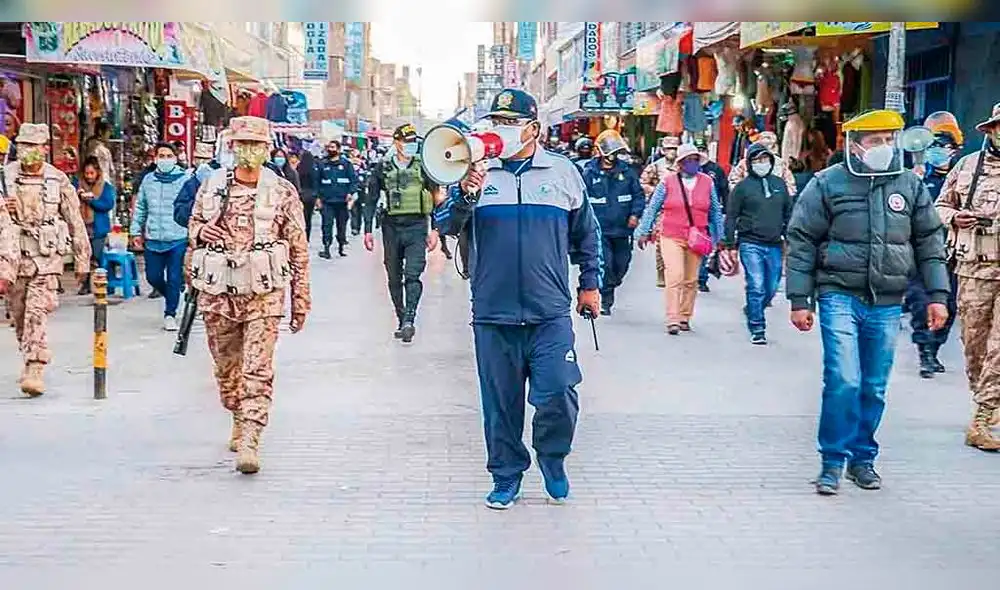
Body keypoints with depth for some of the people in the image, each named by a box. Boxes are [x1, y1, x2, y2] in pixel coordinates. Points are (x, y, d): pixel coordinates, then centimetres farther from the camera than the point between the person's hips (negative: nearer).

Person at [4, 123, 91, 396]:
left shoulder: (58, 180, 2)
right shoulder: (5, 176, 4)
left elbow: (75, 222, 7)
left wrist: (82, 259, 8)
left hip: (46, 255, -3)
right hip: (12, 253, 3)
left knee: (37, 312, -13)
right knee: (18, 313, 10)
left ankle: (36, 370, -16)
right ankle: (30, 360, 30)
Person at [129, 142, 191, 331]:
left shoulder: (185, 179, -4)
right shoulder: (149, 180, 8)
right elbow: (140, 207, 15)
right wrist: (136, 231, 13)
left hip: (178, 239, -4)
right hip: (153, 239, 4)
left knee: (174, 279, -1)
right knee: (153, 277, 11)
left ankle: (170, 314, 13)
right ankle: (171, 298, 38)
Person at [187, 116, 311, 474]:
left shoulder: (282, 192, 1)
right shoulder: (211, 187, 7)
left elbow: (299, 251, 4)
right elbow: (193, 225, 22)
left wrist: (300, 303, 3)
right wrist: (200, 231, -5)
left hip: (264, 295, -3)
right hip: (218, 293, 3)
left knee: (258, 370, -11)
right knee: (226, 367, 13)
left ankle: (249, 442, -14)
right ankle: (240, 421, 35)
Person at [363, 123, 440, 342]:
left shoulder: (423, 166, 5)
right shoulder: (383, 168, 6)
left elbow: (435, 198, 8)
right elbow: (372, 200, 11)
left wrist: (434, 230, 2)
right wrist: (368, 230, 5)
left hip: (416, 227, -2)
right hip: (392, 227, 2)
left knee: (412, 275, -16)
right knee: (394, 279, 7)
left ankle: (409, 320, -23)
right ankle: (402, 321, 17)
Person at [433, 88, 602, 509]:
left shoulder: (563, 172, 7)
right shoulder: (476, 170, 5)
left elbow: (586, 233, 16)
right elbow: (446, 226, -3)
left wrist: (590, 284, 15)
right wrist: (465, 194, -21)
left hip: (550, 313, -1)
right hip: (492, 313, 1)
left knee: (558, 397, -7)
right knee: (500, 402, 6)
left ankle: (552, 459, 20)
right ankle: (506, 475, 22)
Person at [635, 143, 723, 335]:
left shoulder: (707, 183, 6)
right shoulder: (667, 182, -1)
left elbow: (715, 212, 14)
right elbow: (652, 208, 5)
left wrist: (719, 237, 14)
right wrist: (644, 232, 3)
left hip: (696, 239, 3)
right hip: (671, 237, -3)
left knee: (691, 280, 8)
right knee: (675, 277, -13)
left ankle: (685, 317, 21)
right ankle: (672, 320, -11)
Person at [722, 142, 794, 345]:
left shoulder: (780, 184, 11)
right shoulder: (743, 187, 0)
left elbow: (788, 214, 17)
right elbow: (731, 216, 1)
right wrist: (730, 244, -4)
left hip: (774, 245, 4)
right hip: (750, 244, -4)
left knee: (771, 288, 9)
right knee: (756, 287, -9)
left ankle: (752, 312, 35)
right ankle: (757, 329, -1)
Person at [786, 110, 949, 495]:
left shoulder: (910, 186, 8)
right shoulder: (827, 185, -2)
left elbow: (930, 243, 14)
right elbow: (802, 243, 0)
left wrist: (937, 296, 8)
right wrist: (799, 300, -3)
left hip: (887, 304, 3)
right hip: (840, 296, -3)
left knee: (874, 388, 9)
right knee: (843, 381, -13)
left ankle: (862, 458, 24)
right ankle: (833, 461, 1)